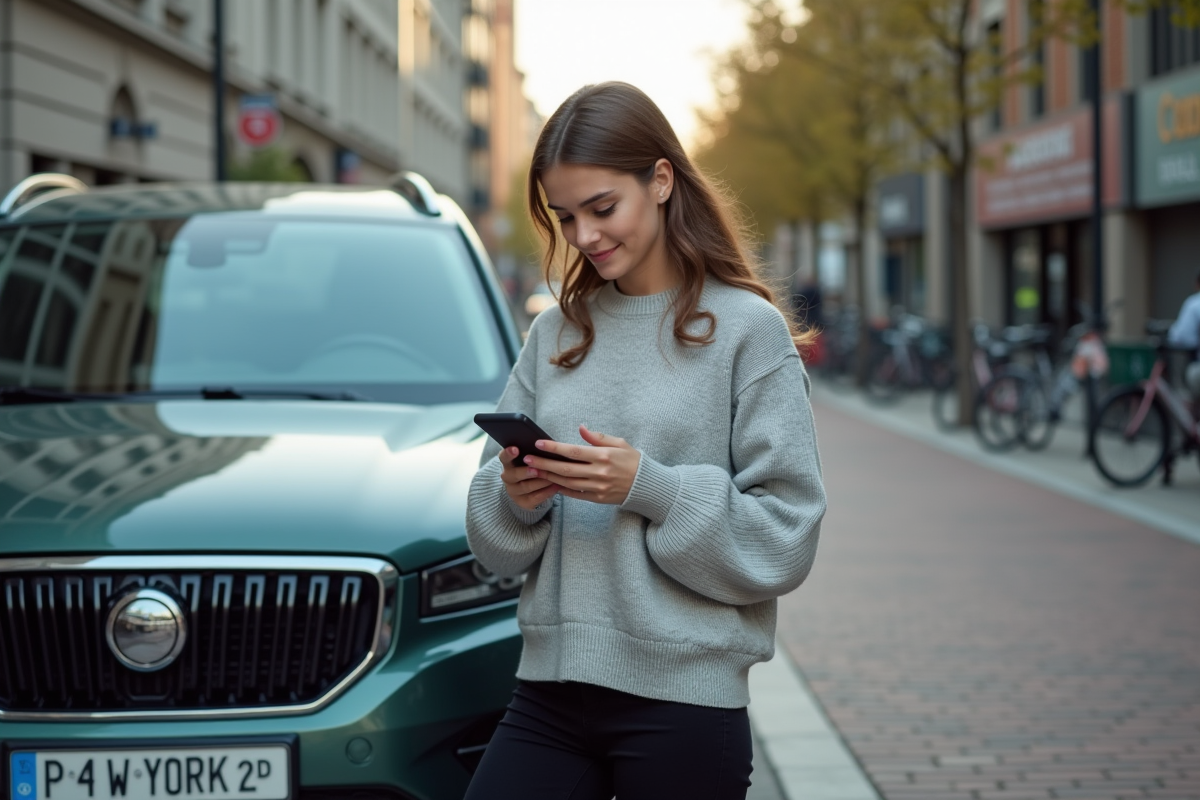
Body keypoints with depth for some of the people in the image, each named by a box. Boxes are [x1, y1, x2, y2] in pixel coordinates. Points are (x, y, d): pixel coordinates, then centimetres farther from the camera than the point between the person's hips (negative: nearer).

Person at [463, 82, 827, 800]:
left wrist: (648, 487, -18)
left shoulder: (748, 329, -4)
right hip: (550, 691, 4)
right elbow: (497, 546, 12)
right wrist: (514, 498, -9)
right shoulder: (556, 333, 10)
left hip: (687, 703, -4)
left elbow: (785, 539, -8)